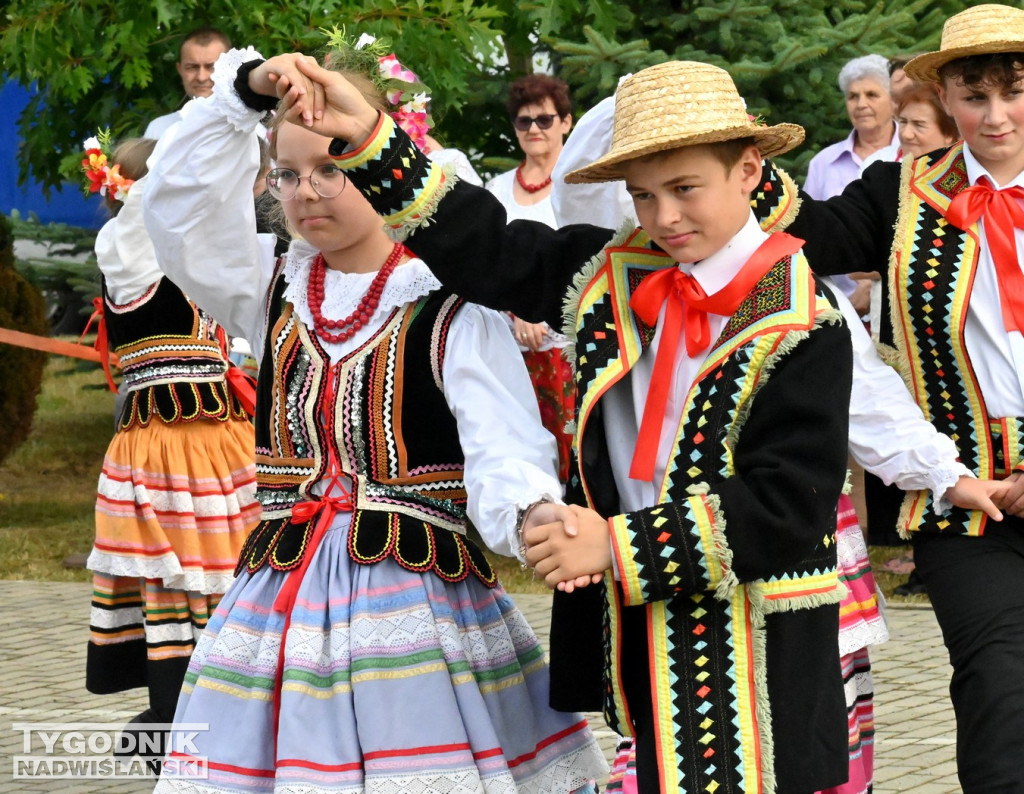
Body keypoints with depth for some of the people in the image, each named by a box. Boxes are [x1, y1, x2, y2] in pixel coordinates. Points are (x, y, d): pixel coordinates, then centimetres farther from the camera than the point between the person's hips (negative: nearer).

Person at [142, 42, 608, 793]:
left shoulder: (452, 310, -4)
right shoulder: (277, 295, 13)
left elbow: (505, 447, -14)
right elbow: (179, 209, 5)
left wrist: (534, 520, -36)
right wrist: (242, 96, -2)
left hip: (420, 600, -4)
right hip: (283, 601, 5)